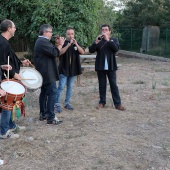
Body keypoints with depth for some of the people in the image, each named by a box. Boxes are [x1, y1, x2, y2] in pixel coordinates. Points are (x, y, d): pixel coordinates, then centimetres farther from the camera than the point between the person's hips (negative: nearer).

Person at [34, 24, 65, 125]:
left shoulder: (41, 41, 18)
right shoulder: (43, 42, -18)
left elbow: (52, 52, 18)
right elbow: (54, 53, -23)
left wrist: (58, 45, 9)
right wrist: (60, 44, -9)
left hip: (44, 73, 12)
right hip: (47, 73, -12)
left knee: (44, 92, 15)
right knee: (52, 92, -12)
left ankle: (43, 114, 22)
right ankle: (51, 117, -13)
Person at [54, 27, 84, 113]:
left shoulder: (76, 44, 9)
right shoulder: (63, 43, -4)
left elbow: (82, 52, -5)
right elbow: (60, 52, -20)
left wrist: (76, 44, -20)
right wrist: (68, 45, -29)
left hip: (73, 69, 5)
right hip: (64, 69, -5)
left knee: (70, 87, 10)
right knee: (61, 87, -8)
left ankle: (67, 103, 19)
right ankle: (57, 104, -4)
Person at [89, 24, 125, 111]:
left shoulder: (114, 40, 4)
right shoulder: (98, 40, 8)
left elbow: (116, 48, -16)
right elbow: (91, 50, -5)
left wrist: (108, 40, -23)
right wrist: (96, 42, -21)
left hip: (111, 66, -1)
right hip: (100, 67, 2)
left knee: (114, 85, 1)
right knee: (102, 85, 7)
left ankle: (117, 103, 4)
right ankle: (102, 102, 16)